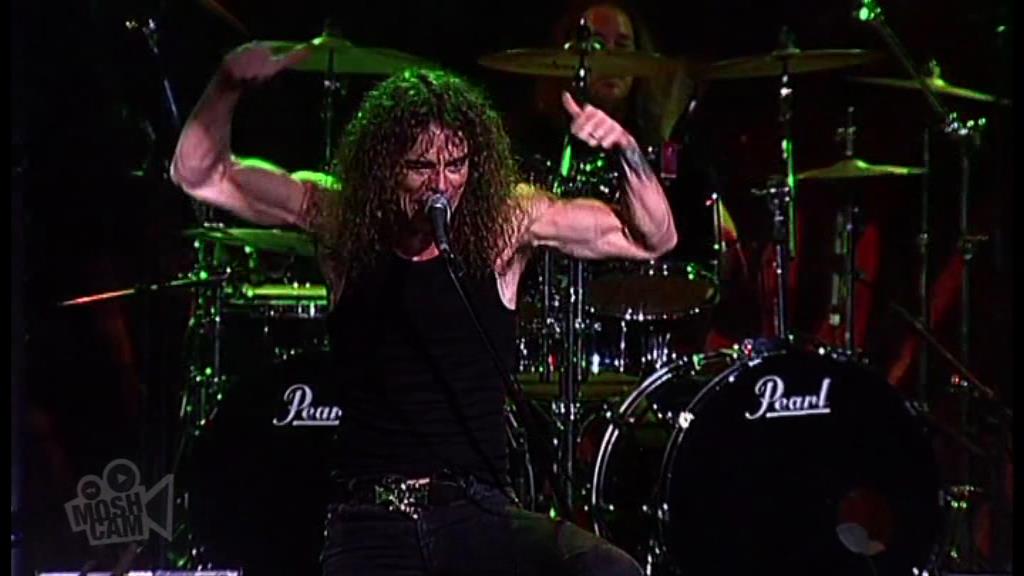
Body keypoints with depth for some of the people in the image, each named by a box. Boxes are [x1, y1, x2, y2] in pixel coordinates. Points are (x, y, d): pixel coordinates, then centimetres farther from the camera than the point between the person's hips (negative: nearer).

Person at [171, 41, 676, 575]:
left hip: (480, 512, 1)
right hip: (370, 523, -1)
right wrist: (228, 86, -10)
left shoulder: (506, 220, 1)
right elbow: (199, 175, 7)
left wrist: (626, 152, -14)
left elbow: (653, 238, 3)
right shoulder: (340, 220, 2)